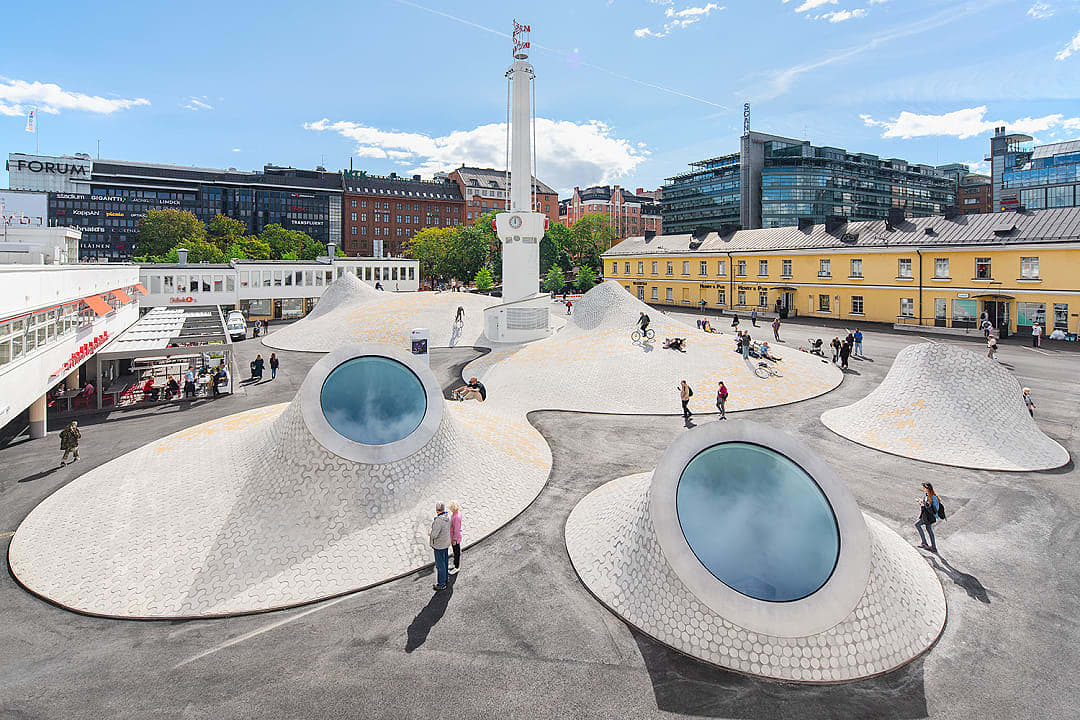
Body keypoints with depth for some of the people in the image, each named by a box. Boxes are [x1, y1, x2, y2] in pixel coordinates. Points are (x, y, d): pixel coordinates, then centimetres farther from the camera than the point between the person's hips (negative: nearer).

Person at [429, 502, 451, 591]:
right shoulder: (447, 517, -3)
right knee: (445, 561, 22)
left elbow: (434, 535, -28)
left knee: (440, 564, 5)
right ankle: (445, 578, 38)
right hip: (446, 542, 9)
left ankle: (441, 584, 17)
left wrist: (430, 533, -6)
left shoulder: (438, 520, -31)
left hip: (439, 545, -9)